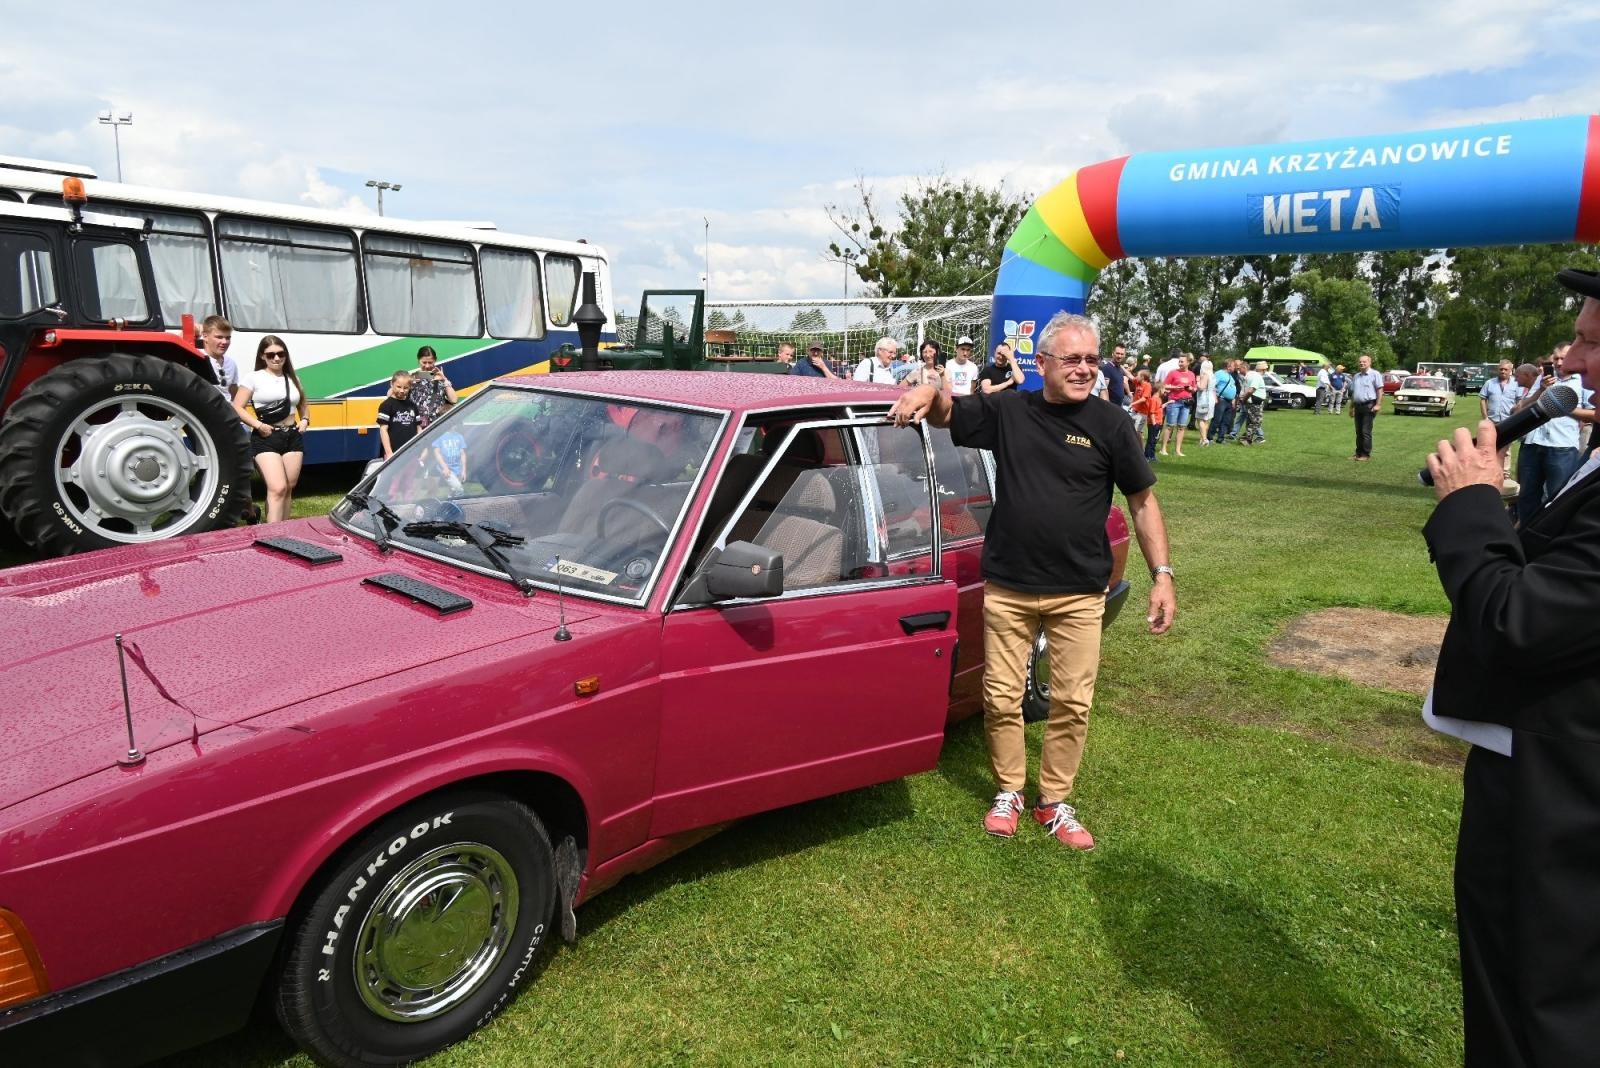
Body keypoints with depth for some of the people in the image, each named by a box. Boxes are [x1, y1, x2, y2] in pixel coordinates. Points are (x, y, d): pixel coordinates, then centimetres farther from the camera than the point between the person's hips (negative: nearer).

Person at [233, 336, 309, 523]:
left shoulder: (293, 379, 14)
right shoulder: (254, 378, -1)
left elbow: (302, 406, 28)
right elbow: (237, 408, -5)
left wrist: (305, 420, 8)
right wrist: (258, 425, -17)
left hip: (293, 437, 5)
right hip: (266, 439, -5)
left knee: (289, 488, 8)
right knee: (278, 488, -17)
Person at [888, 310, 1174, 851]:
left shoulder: (1110, 424, -1)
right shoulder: (1007, 409, 0)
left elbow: (1143, 502, 4)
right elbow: (946, 413, 11)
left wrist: (1162, 575, -1)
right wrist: (928, 389, -14)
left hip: (1078, 594, 0)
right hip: (1007, 588, 1)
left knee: (1072, 703, 6)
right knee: (1001, 698, 7)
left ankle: (1054, 802, 24)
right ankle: (1008, 791, 27)